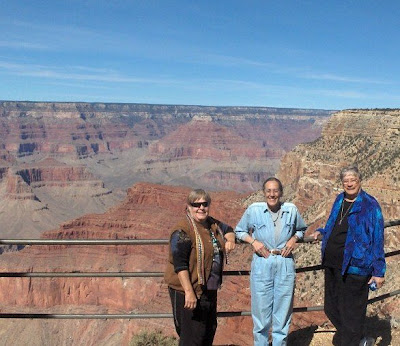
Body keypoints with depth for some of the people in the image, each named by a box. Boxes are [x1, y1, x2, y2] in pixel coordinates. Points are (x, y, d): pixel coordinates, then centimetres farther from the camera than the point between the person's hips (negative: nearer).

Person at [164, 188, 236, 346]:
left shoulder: (212, 224, 7)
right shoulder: (183, 230, -19)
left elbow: (228, 229, 27)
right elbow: (179, 264, -23)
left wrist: (229, 239, 4)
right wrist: (189, 292, -27)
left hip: (210, 290, 9)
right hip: (190, 292, -9)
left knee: (209, 330, 21)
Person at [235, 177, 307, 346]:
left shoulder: (291, 210, 2)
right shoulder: (253, 210, -3)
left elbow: (301, 229, 20)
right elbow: (239, 231, 9)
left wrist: (293, 239, 0)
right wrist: (253, 241, -8)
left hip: (285, 264, 2)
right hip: (262, 263, -1)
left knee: (283, 308, 9)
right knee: (261, 308, 5)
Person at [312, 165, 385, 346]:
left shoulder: (370, 205, -10)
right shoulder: (339, 200, 10)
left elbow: (377, 239, -10)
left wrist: (378, 271, -11)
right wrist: (321, 232, 11)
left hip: (353, 267, -7)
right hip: (332, 264, 7)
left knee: (351, 313, 4)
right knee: (331, 308, 18)